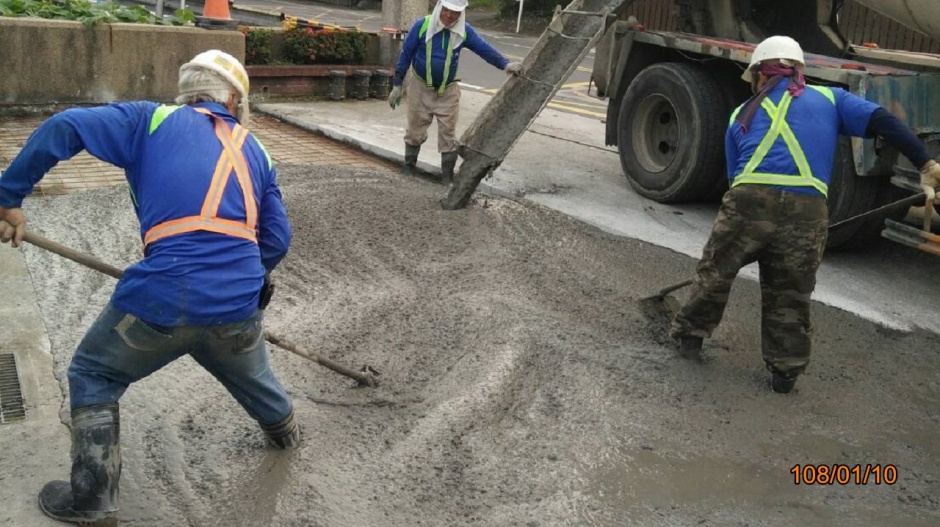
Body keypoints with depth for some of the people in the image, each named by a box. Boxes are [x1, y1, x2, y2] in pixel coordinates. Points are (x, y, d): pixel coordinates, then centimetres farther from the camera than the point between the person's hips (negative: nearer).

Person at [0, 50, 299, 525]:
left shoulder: (151, 121, 8)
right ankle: (284, 429, 59)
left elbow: (64, 127, -3)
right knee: (249, 373, 35)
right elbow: (277, 241, 15)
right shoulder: (254, 150, 17)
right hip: (240, 304, 4)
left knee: (93, 377, 22)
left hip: (164, 298, -3)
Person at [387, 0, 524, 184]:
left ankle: (448, 176, 10)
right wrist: (397, 85, -6)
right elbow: (406, 54, -8)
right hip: (420, 86, -1)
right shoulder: (422, 25, -15)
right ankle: (409, 165, 28)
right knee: (415, 129, 9)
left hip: (448, 91, 1)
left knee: (448, 133, 1)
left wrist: (505, 64, -31)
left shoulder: (464, 31, -10)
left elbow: (485, 48, -14)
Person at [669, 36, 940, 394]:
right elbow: (884, 122, 8)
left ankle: (689, 335, 33)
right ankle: (785, 371, 24)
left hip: (749, 202, 0)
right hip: (807, 212, 0)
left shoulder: (742, 115, 24)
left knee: (715, 271, 20)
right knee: (790, 296, 15)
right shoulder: (829, 98, 21)